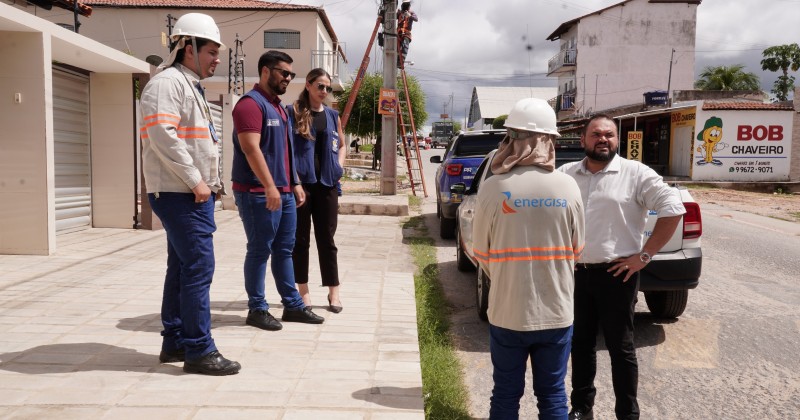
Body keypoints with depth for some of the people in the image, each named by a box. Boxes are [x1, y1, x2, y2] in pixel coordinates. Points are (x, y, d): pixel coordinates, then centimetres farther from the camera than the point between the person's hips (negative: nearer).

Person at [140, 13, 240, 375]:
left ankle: (174, 343, 22)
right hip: (180, 194, -10)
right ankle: (199, 351, -4)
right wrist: (195, 181, -19)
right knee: (198, 267, -10)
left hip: (195, 193, 10)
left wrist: (209, 182, 14)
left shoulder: (191, 86, 21)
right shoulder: (167, 82, -11)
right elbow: (162, 135, -22)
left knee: (182, 267, 13)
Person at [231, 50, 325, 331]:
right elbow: (251, 148, -21)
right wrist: (269, 186, -25)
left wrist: (294, 183, 20)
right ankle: (257, 310, 9)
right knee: (259, 251, -1)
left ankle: (293, 305, 20)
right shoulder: (251, 103, -11)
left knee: (284, 250, 12)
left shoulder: (278, 106, 19)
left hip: (284, 191, 9)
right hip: (259, 193, -9)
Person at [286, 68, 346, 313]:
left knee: (326, 239, 7)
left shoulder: (333, 116, 13)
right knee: (301, 238, 5)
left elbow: (341, 145, 25)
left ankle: (333, 291, 13)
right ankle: (303, 290, 15)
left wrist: (339, 165, 8)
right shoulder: (293, 112, 0)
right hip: (300, 182, -3)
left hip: (326, 183, 3)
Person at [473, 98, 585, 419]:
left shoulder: (494, 188, -12)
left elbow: (481, 254, -1)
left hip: (508, 312, -1)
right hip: (556, 312, 2)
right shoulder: (568, 187, -7)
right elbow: (576, 251, 5)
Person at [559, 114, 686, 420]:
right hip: (575, 273, 4)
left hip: (617, 274, -4)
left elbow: (673, 210, -8)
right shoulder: (566, 174, 6)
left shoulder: (636, 173, -6)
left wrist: (644, 255, -10)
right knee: (580, 343, 15)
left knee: (620, 348, 6)